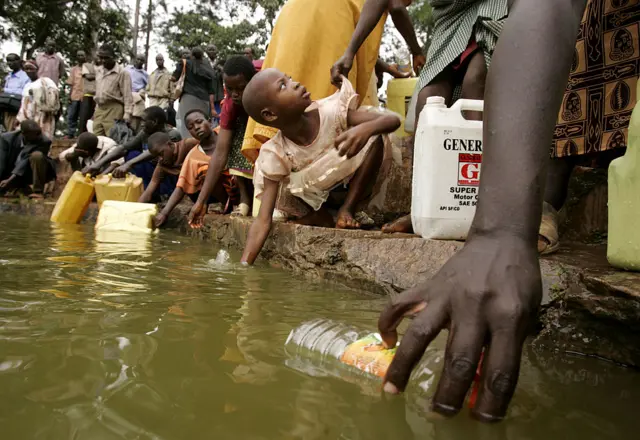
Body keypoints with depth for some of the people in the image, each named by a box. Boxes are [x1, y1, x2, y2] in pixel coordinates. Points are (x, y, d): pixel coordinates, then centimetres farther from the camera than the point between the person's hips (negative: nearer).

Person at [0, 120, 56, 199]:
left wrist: (10, 180, -35)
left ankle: (38, 191, -25)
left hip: (35, 173, -5)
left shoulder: (44, 141, -23)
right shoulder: (7, 138, -12)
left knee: (37, 155, -32)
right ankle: (22, 186, 22)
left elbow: (26, 161, -29)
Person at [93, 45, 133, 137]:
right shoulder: (98, 71, 16)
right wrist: (96, 109, 21)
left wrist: (127, 114, -19)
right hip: (99, 109, 7)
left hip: (114, 110, -7)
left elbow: (127, 95, -11)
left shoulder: (122, 73, -6)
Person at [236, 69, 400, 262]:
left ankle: (347, 208, -13)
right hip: (319, 198, 1)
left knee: (375, 139, -26)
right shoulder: (275, 155, -25)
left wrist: (365, 128, -52)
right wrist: (243, 267, -38)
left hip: (355, 185, 0)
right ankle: (319, 213, 3)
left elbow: (393, 119, -29)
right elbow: (263, 221, -27)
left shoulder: (329, 112, -27)